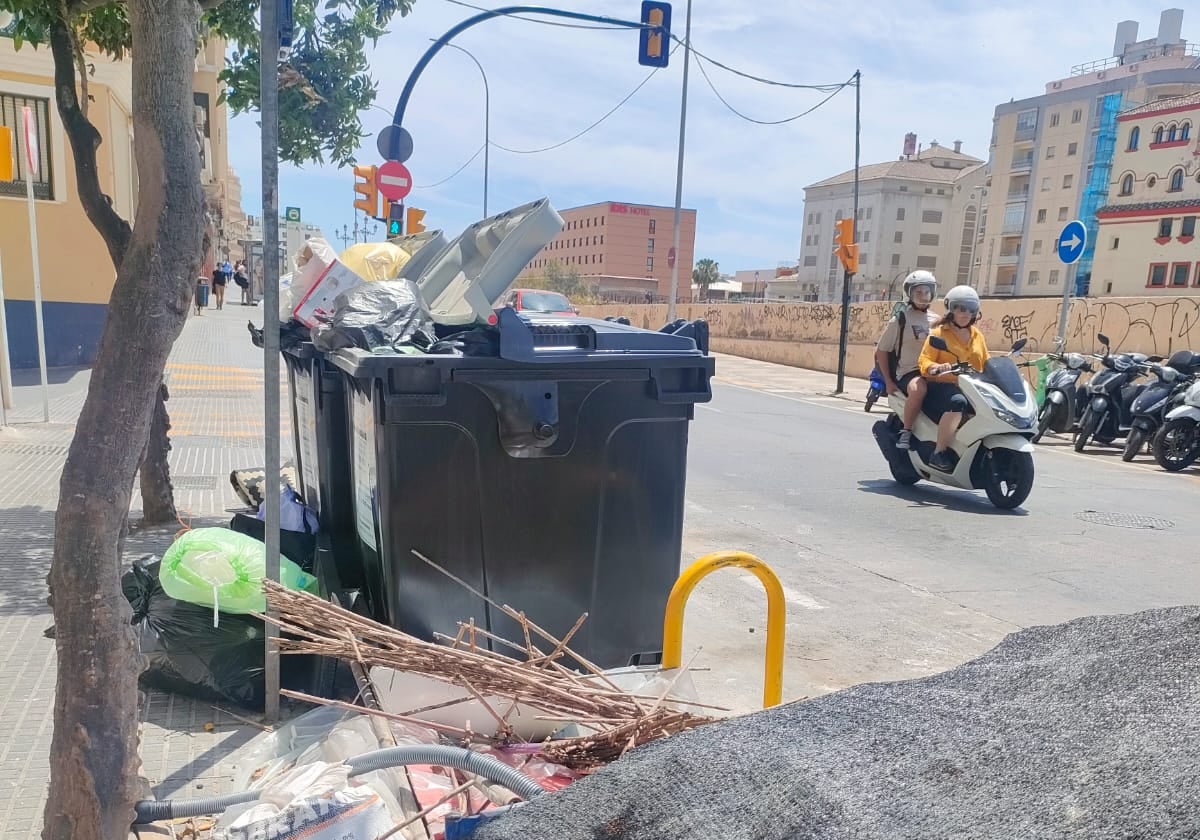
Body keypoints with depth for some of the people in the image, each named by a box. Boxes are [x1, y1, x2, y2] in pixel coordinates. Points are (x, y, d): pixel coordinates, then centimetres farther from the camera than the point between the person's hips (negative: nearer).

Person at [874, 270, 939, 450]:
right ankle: (905, 432, -23)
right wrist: (888, 381, -3)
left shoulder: (935, 320, 16)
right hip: (908, 372, -5)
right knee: (918, 389, -38)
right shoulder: (900, 319, 1)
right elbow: (881, 351, 2)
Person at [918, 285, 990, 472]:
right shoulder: (939, 333, 5)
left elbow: (986, 363, 27)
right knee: (958, 401, -39)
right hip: (941, 387, -6)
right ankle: (939, 454, -36)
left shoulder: (978, 335, 22)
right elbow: (924, 361, -6)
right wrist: (936, 368, -29)